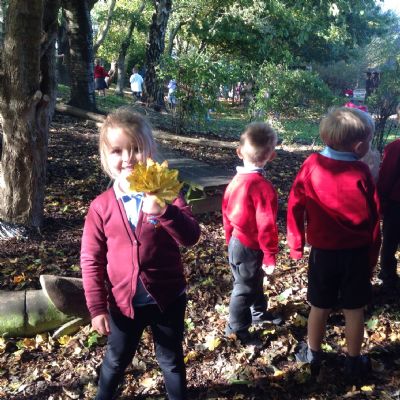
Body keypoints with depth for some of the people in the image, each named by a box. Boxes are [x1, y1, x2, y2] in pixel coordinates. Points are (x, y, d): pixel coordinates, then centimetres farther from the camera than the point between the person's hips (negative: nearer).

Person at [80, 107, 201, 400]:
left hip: (168, 298, -1)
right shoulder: (102, 206, -10)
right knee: (116, 360, 24)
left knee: (172, 360, 20)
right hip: (124, 302, 1)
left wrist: (162, 212, -42)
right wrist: (97, 307, -5)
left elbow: (191, 237, -24)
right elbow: (91, 259, -4)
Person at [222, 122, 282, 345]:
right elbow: (266, 227, -25)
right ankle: (237, 329, 25)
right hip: (249, 247, -8)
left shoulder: (236, 181, -2)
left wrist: (230, 238, 22)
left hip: (236, 241, 8)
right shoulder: (263, 187, -27)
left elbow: (226, 212, 9)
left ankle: (259, 312, 47)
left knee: (255, 281, 27)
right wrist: (270, 257, -14)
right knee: (245, 287, 9)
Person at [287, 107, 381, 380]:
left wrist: (296, 244, 8)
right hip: (356, 253, -1)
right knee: (354, 309, 13)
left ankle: (313, 356, 33)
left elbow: (295, 207, -4)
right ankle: (354, 362, 29)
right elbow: (373, 219, -5)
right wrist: (372, 257, 7)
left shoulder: (311, 165, -9)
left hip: (323, 251, 1)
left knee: (320, 306, 16)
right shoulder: (362, 172, -13)